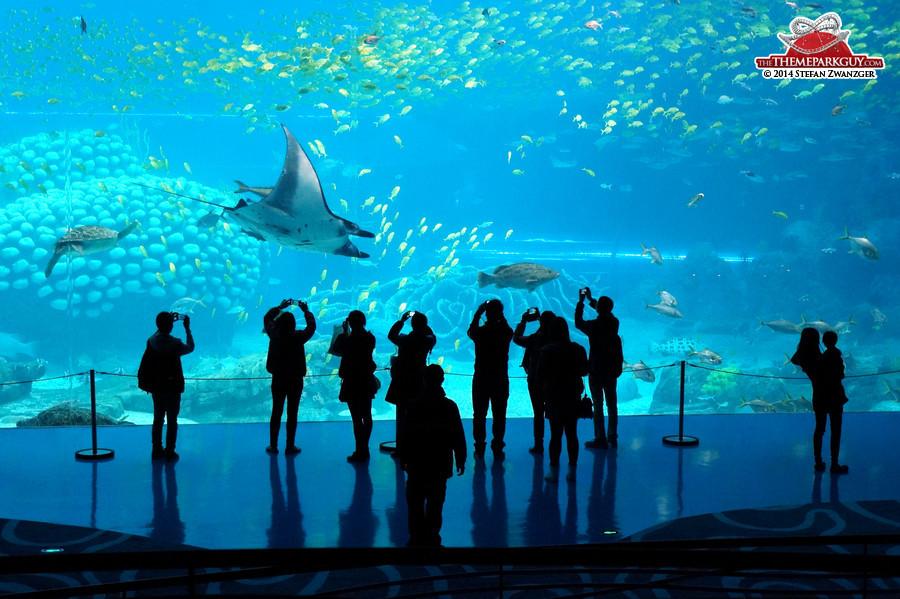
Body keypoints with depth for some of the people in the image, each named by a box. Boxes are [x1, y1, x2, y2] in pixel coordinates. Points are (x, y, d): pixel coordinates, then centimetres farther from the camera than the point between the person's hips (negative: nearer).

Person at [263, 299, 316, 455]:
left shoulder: (274, 335, -12)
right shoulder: (298, 337, -17)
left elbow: (267, 318, 6)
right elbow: (311, 326, 0)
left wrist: (280, 307, 15)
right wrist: (306, 311, 12)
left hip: (278, 380, 2)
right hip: (295, 381, -2)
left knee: (276, 413, 12)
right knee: (292, 414, 6)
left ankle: (273, 446, 19)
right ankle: (290, 447, 13)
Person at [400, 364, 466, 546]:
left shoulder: (414, 405, -9)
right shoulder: (449, 406, -6)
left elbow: (405, 435, -6)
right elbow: (458, 437, -3)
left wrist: (404, 458, 4)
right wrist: (460, 460, 7)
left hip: (417, 463, -1)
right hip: (441, 463, 1)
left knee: (415, 500, 9)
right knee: (436, 501, 10)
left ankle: (417, 536, 8)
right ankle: (432, 537, 14)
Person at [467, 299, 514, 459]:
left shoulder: (479, 332, -11)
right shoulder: (505, 332, -9)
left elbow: (470, 331, 12)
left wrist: (477, 313, 14)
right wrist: (501, 317, 14)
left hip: (481, 379, 0)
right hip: (500, 380, 0)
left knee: (479, 415, 10)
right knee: (499, 416, 8)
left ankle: (479, 448, 13)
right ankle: (497, 449, 11)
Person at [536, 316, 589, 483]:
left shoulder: (547, 351, -12)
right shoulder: (578, 350, -2)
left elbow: (540, 374, -8)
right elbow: (584, 371, 8)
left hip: (554, 397, -3)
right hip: (573, 397, 3)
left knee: (555, 434, 2)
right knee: (572, 434, 8)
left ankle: (554, 471, 4)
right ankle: (572, 470, 12)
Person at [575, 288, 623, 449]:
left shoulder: (594, 326, -18)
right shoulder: (614, 322, -4)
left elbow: (578, 323, 2)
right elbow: (605, 313, 19)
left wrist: (581, 302, 10)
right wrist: (591, 300, 27)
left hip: (596, 371, -5)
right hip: (612, 370, 5)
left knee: (598, 405, 1)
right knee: (612, 405, 13)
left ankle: (600, 439, 3)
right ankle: (612, 437, 21)